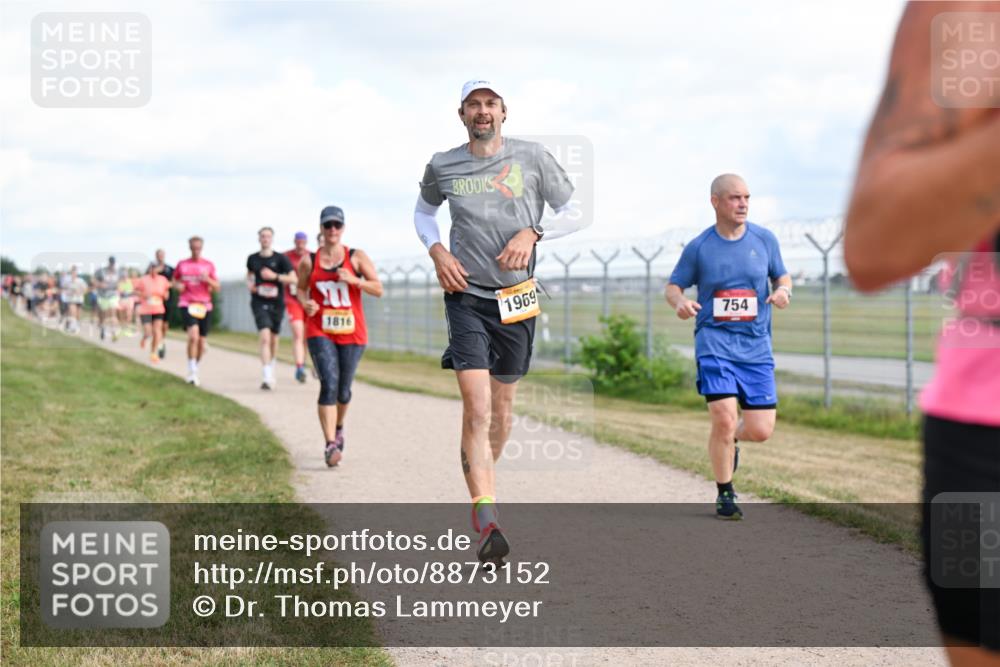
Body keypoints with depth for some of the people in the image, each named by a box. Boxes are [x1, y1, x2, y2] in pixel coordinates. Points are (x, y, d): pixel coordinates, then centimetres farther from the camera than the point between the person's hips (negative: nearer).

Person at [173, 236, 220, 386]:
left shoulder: (209, 265, 7)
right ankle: (192, 373, -16)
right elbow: (175, 280, 22)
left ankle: (195, 371, 27)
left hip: (204, 306, 2)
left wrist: (208, 280, -13)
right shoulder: (182, 264, 7)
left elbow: (217, 288, 7)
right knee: (193, 336, -23)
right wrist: (178, 285, -1)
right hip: (187, 304, -2)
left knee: (202, 343, 6)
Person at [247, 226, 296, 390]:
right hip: (259, 303, -1)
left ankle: (271, 369, 42)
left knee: (274, 339, 14)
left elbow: (293, 278, -8)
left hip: (277, 303, 1)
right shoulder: (252, 259, 5)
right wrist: (249, 283, 5)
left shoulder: (280, 259, -2)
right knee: (265, 338, -17)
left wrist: (275, 276, -19)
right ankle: (267, 377, -23)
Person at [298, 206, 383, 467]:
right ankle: (330, 445, -21)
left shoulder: (357, 257, 1)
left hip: (352, 333, 1)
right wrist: (305, 304, -6)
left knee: (343, 391, 9)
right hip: (319, 332, -1)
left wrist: (354, 280, -19)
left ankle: (338, 427, 41)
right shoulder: (309, 261, 3)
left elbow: (378, 289, -3)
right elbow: (301, 289, 17)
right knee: (329, 384, -18)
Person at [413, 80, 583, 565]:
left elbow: (571, 212, 6)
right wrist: (436, 251, 2)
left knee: (502, 406, 13)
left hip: (517, 297, 2)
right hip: (466, 294, -1)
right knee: (476, 408, -16)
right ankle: (487, 521, -22)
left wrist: (531, 233, -12)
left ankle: (482, 482, 39)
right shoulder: (442, 167, 2)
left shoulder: (531, 157, 0)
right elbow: (423, 211, 21)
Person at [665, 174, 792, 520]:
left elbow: (782, 276, 16)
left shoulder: (764, 239, 6)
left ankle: (728, 440, 35)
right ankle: (725, 494, 5)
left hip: (756, 346, 2)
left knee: (761, 430, -3)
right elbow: (673, 285, 8)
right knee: (724, 419, -16)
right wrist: (679, 302, -15)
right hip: (715, 341, -2)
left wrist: (783, 291, -8)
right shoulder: (698, 247, 1)